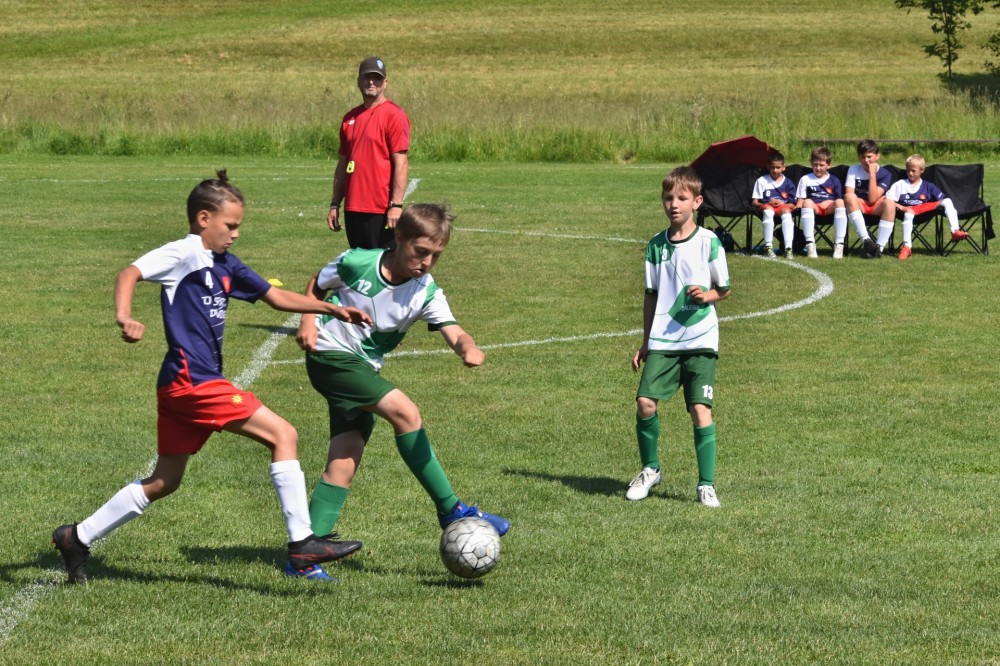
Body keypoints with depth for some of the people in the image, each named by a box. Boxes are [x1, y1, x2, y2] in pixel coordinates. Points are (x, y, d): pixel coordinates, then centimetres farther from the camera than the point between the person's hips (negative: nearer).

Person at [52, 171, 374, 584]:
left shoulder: (224, 265, 17)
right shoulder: (186, 253, -9)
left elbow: (277, 297, 22)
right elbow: (132, 272, -20)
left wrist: (331, 309, 14)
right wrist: (124, 316, -38)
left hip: (184, 387, 10)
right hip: (192, 381, -10)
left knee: (164, 481, 17)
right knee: (283, 435, -10)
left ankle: (78, 538, 23)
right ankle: (301, 543, -10)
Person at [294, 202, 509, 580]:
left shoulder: (426, 293, -4)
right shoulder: (357, 263, -11)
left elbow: (452, 331, -20)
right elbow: (317, 285, 7)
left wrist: (469, 348, -41)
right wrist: (309, 321, -8)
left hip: (364, 371, 6)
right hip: (330, 355, -6)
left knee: (344, 462, -1)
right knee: (405, 412, -21)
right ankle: (452, 511, -16)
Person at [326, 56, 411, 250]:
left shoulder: (393, 115, -6)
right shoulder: (350, 118, 15)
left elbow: (401, 163, -12)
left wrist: (396, 205, -18)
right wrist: (334, 205, 15)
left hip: (382, 211, -7)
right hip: (353, 209, 7)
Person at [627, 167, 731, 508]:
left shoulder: (709, 242, -3)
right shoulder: (656, 245, 7)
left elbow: (725, 288, 5)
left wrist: (707, 295, -17)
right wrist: (645, 342, 15)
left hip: (700, 340, -3)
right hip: (662, 339, 3)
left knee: (700, 409, -9)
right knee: (645, 402, -8)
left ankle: (706, 485, 0)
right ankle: (650, 469, 15)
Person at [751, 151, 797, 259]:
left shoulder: (788, 183, 13)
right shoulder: (762, 181, 11)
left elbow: (792, 205, 8)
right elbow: (754, 202, 5)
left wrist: (782, 204, -12)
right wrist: (768, 203, -11)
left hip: (783, 207, 1)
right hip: (766, 206, -1)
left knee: (786, 210, -36)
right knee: (768, 209, -37)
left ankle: (788, 248, -43)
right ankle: (768, 247, -39)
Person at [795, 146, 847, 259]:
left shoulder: (834, 181, 20)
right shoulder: (805, 179, 19)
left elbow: (839, 200, 14)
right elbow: (799, 202, 13)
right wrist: (798, 207, -8)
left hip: (830, 208, 0)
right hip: (813, 208, 0)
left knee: (840, 202, -33)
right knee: (807, 202, -35)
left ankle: (839, 244, -35)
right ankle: (810, 244, -41)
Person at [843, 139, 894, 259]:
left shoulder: (885, 174, -3)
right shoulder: (854, 170, 2)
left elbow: (872, 199, -15)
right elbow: (849, 194, -7)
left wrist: (872, 173, -16)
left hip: (876, 208, -1)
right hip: (858, 207, 1)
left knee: (890, 204, -35)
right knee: (850, 198, -34)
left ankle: (880, 247, -35)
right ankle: (866, 240, -41)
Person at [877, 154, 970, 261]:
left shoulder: (928, 187, 17)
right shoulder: (900, 185, 12)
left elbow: (941, 199, 11)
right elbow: (888, 200, 2)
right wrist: (901, 207, -12)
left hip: (926, 208, 3)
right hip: (908, 209, -3)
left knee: (947, 201, -15)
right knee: (908, 214, -41)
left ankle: (955, 231, -31)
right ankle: (907, 246, -42)